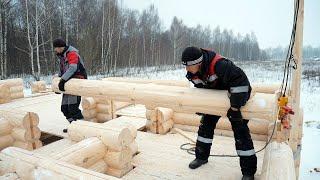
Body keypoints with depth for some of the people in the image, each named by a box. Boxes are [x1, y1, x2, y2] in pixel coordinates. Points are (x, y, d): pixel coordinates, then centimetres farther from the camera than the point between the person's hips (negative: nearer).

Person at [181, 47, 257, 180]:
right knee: (205, 125, 7)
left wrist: (235, 107, -40)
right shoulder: (192, 73, -16)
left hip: (234, 97, -6)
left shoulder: (218, 64, -40)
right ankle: (201, 156, 27)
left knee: (240, 132, -6)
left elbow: (240, 79, -43)